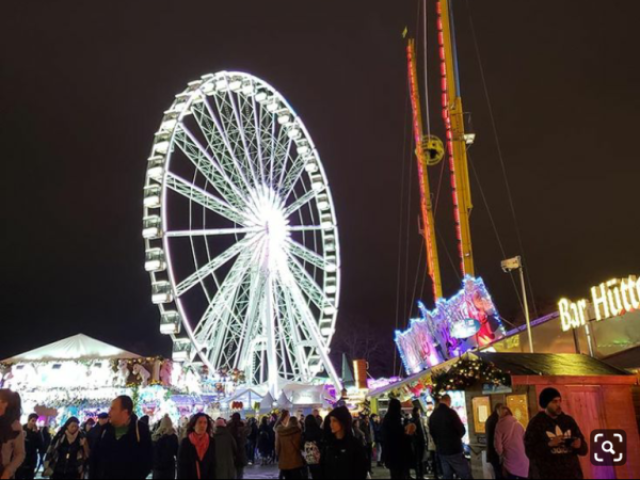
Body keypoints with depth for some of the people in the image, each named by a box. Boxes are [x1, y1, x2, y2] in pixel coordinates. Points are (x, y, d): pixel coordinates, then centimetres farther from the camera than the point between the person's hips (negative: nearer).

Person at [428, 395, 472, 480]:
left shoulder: (433, 415, 6)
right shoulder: (450, 412, -14)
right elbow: (462, 430, -10)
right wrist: (456, 438, 9)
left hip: (441, 450, 6)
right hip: (454, 449, -6)